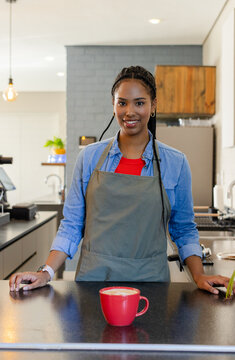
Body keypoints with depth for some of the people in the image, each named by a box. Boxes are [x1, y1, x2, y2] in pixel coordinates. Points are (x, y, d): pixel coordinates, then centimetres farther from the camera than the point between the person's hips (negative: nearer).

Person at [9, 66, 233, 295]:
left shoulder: (176, 163, 0)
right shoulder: (89, 157, 2)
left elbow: (184, 230, 9)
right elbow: (72, 225, 5)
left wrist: (199, 276, -4)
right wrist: (47, 272, -5)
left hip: (149, 280, 0)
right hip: (93, 277, 1)